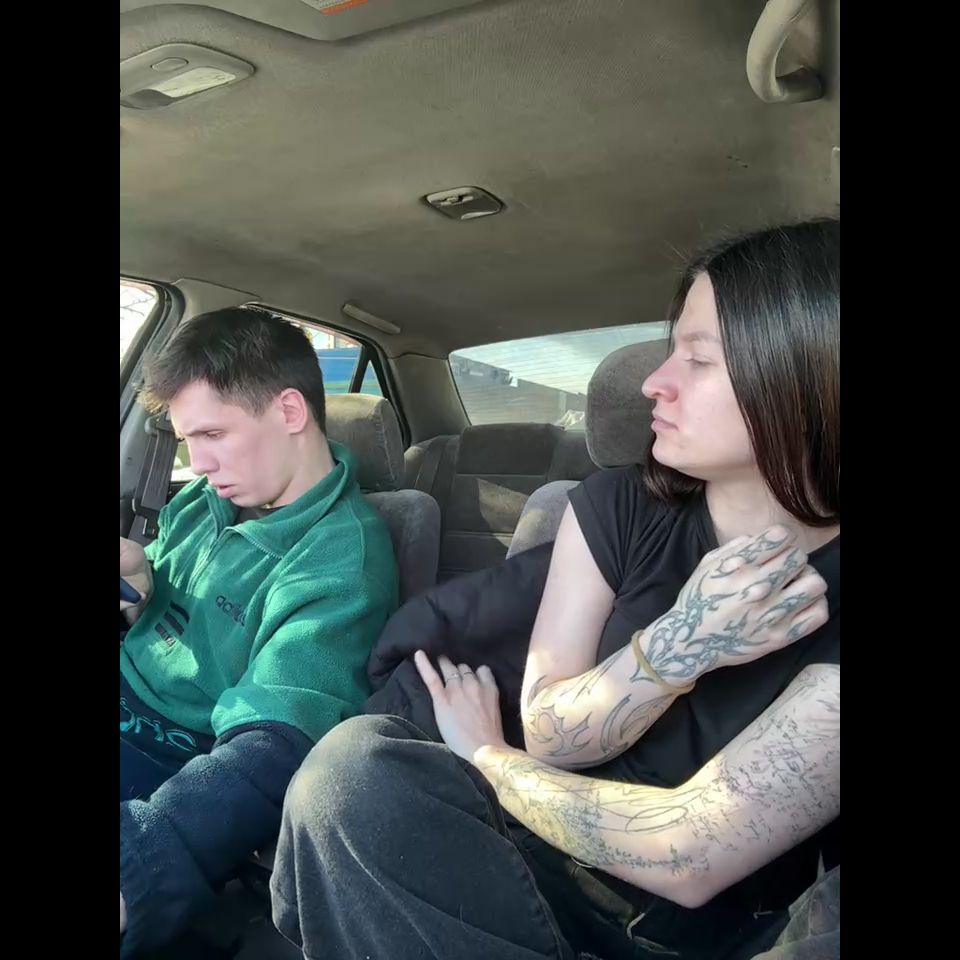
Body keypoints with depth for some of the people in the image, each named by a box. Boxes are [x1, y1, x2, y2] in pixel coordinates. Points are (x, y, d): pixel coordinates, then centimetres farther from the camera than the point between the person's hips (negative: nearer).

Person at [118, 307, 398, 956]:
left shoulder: (341, 557, -20)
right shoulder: (208, 501, 5)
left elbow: (275, 750, -30)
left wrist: (134, 862, -47)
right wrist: (138, 585, -8)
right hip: (131, 703, 8)